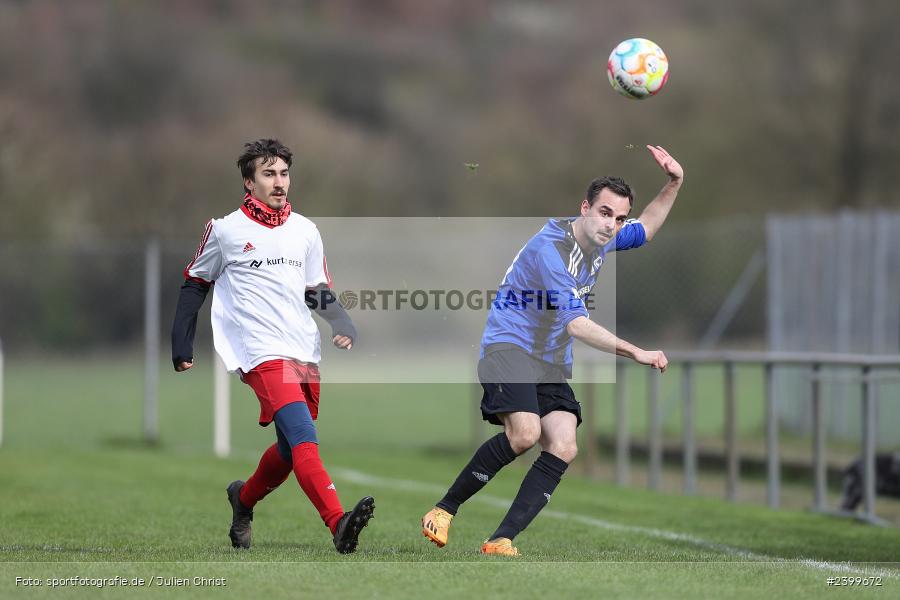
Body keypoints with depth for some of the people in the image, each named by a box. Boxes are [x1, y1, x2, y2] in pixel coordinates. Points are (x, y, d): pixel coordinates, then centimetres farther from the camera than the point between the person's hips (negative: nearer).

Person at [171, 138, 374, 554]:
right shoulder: (225, 230, 0)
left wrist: (343, 325, -1)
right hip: (262, 355, -6)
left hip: (306, 355, 6)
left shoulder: (305, 231, 12)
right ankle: (338, 524, -38)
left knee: (290, 450, 13)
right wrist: (181, 350, 10)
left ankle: (244, 498, 41)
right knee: (304, 438, -24)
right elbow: (194, 286, 11)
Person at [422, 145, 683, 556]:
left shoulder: (601, 239, 6)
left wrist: (673, 185, 13)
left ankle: (500, 541, -16)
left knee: (563, 448, -14)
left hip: (552, 361, 8)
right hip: (508, 344, -8)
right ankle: (443, 510, -14)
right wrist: (636, 353, -29)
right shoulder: (550, 248, -22)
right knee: (524, 433, -31)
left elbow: (646, 229, 30)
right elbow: (576, 324, -26)